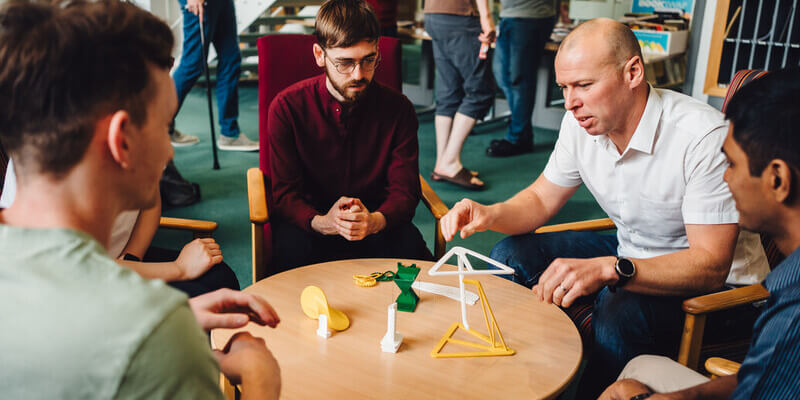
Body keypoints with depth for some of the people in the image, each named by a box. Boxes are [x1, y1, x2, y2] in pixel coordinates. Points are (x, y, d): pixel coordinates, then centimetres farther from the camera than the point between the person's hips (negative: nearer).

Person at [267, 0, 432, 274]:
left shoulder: (398, 108, -6)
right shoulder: (287, 107, -10)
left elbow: (404, 190, -7)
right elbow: (286, 193, -10)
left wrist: (375, 220, -32)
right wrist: (322, 222, -34)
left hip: (377, 219, 1)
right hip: (309, 222, -1)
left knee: (410, 246, -29)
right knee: (292, 249, -33)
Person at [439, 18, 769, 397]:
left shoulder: (704, 138, -28)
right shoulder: (582, 121, -7)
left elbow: (711, 266, -29)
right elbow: (541, 199, 4)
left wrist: (608, 269, -43)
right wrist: (490, 214, -18)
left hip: (714, 283, -6)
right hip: (629, 252, 7)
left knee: (617, 317, -35)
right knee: (510, 256, -4)